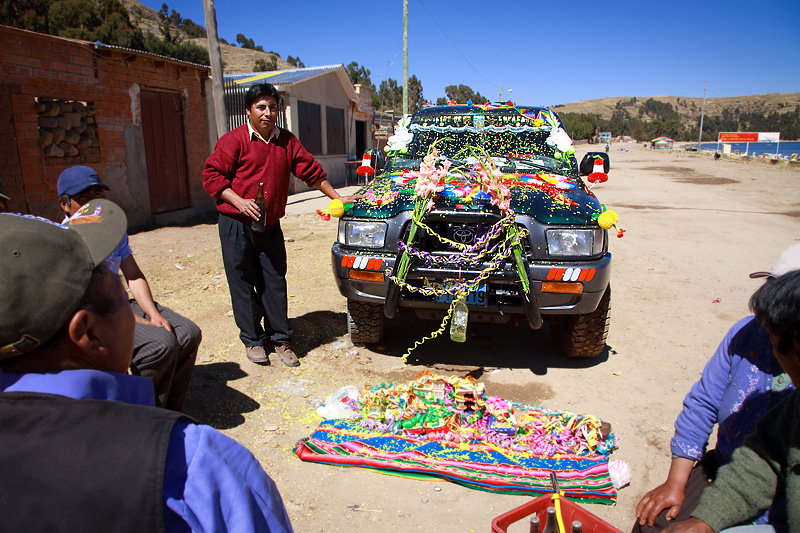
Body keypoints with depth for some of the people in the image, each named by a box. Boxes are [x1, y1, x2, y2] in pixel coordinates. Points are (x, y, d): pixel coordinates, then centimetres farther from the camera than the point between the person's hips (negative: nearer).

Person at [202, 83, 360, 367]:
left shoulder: (287, 141, 8)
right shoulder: (234, 140, -5)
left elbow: (311, 170, 12)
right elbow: (211, 175, -6)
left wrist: (337, 197, 10)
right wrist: (239, 201, -17)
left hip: (270, 225, 4)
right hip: (237, 225, -3)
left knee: (275, 282, 7)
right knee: (243, 284, 4)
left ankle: (280, 338, 18)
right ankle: (253, 340, 18)